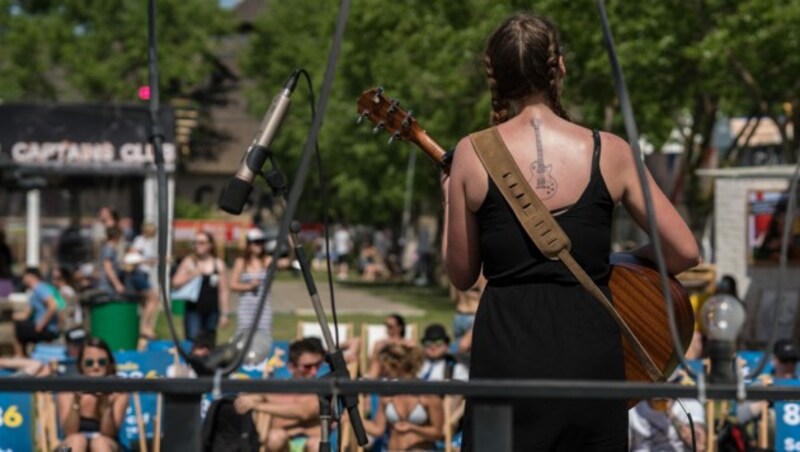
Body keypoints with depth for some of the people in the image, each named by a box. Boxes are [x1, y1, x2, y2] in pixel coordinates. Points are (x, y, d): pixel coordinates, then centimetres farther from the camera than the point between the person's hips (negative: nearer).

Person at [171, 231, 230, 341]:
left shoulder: (219, 264, 6)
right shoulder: (189, 262, 5)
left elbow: (223, 291, 6)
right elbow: (176, 282, 1)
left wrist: (224, 314, 2)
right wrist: (192, 275, -13)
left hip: (212, 311, 1)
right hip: (194, 310, -1)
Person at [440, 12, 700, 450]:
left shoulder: (472, 155, -1)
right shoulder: (609, 152, 1)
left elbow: (462, 273, 8)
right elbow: (684, 251, 4)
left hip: (508, 349, -1)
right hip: (592, 348, 1)